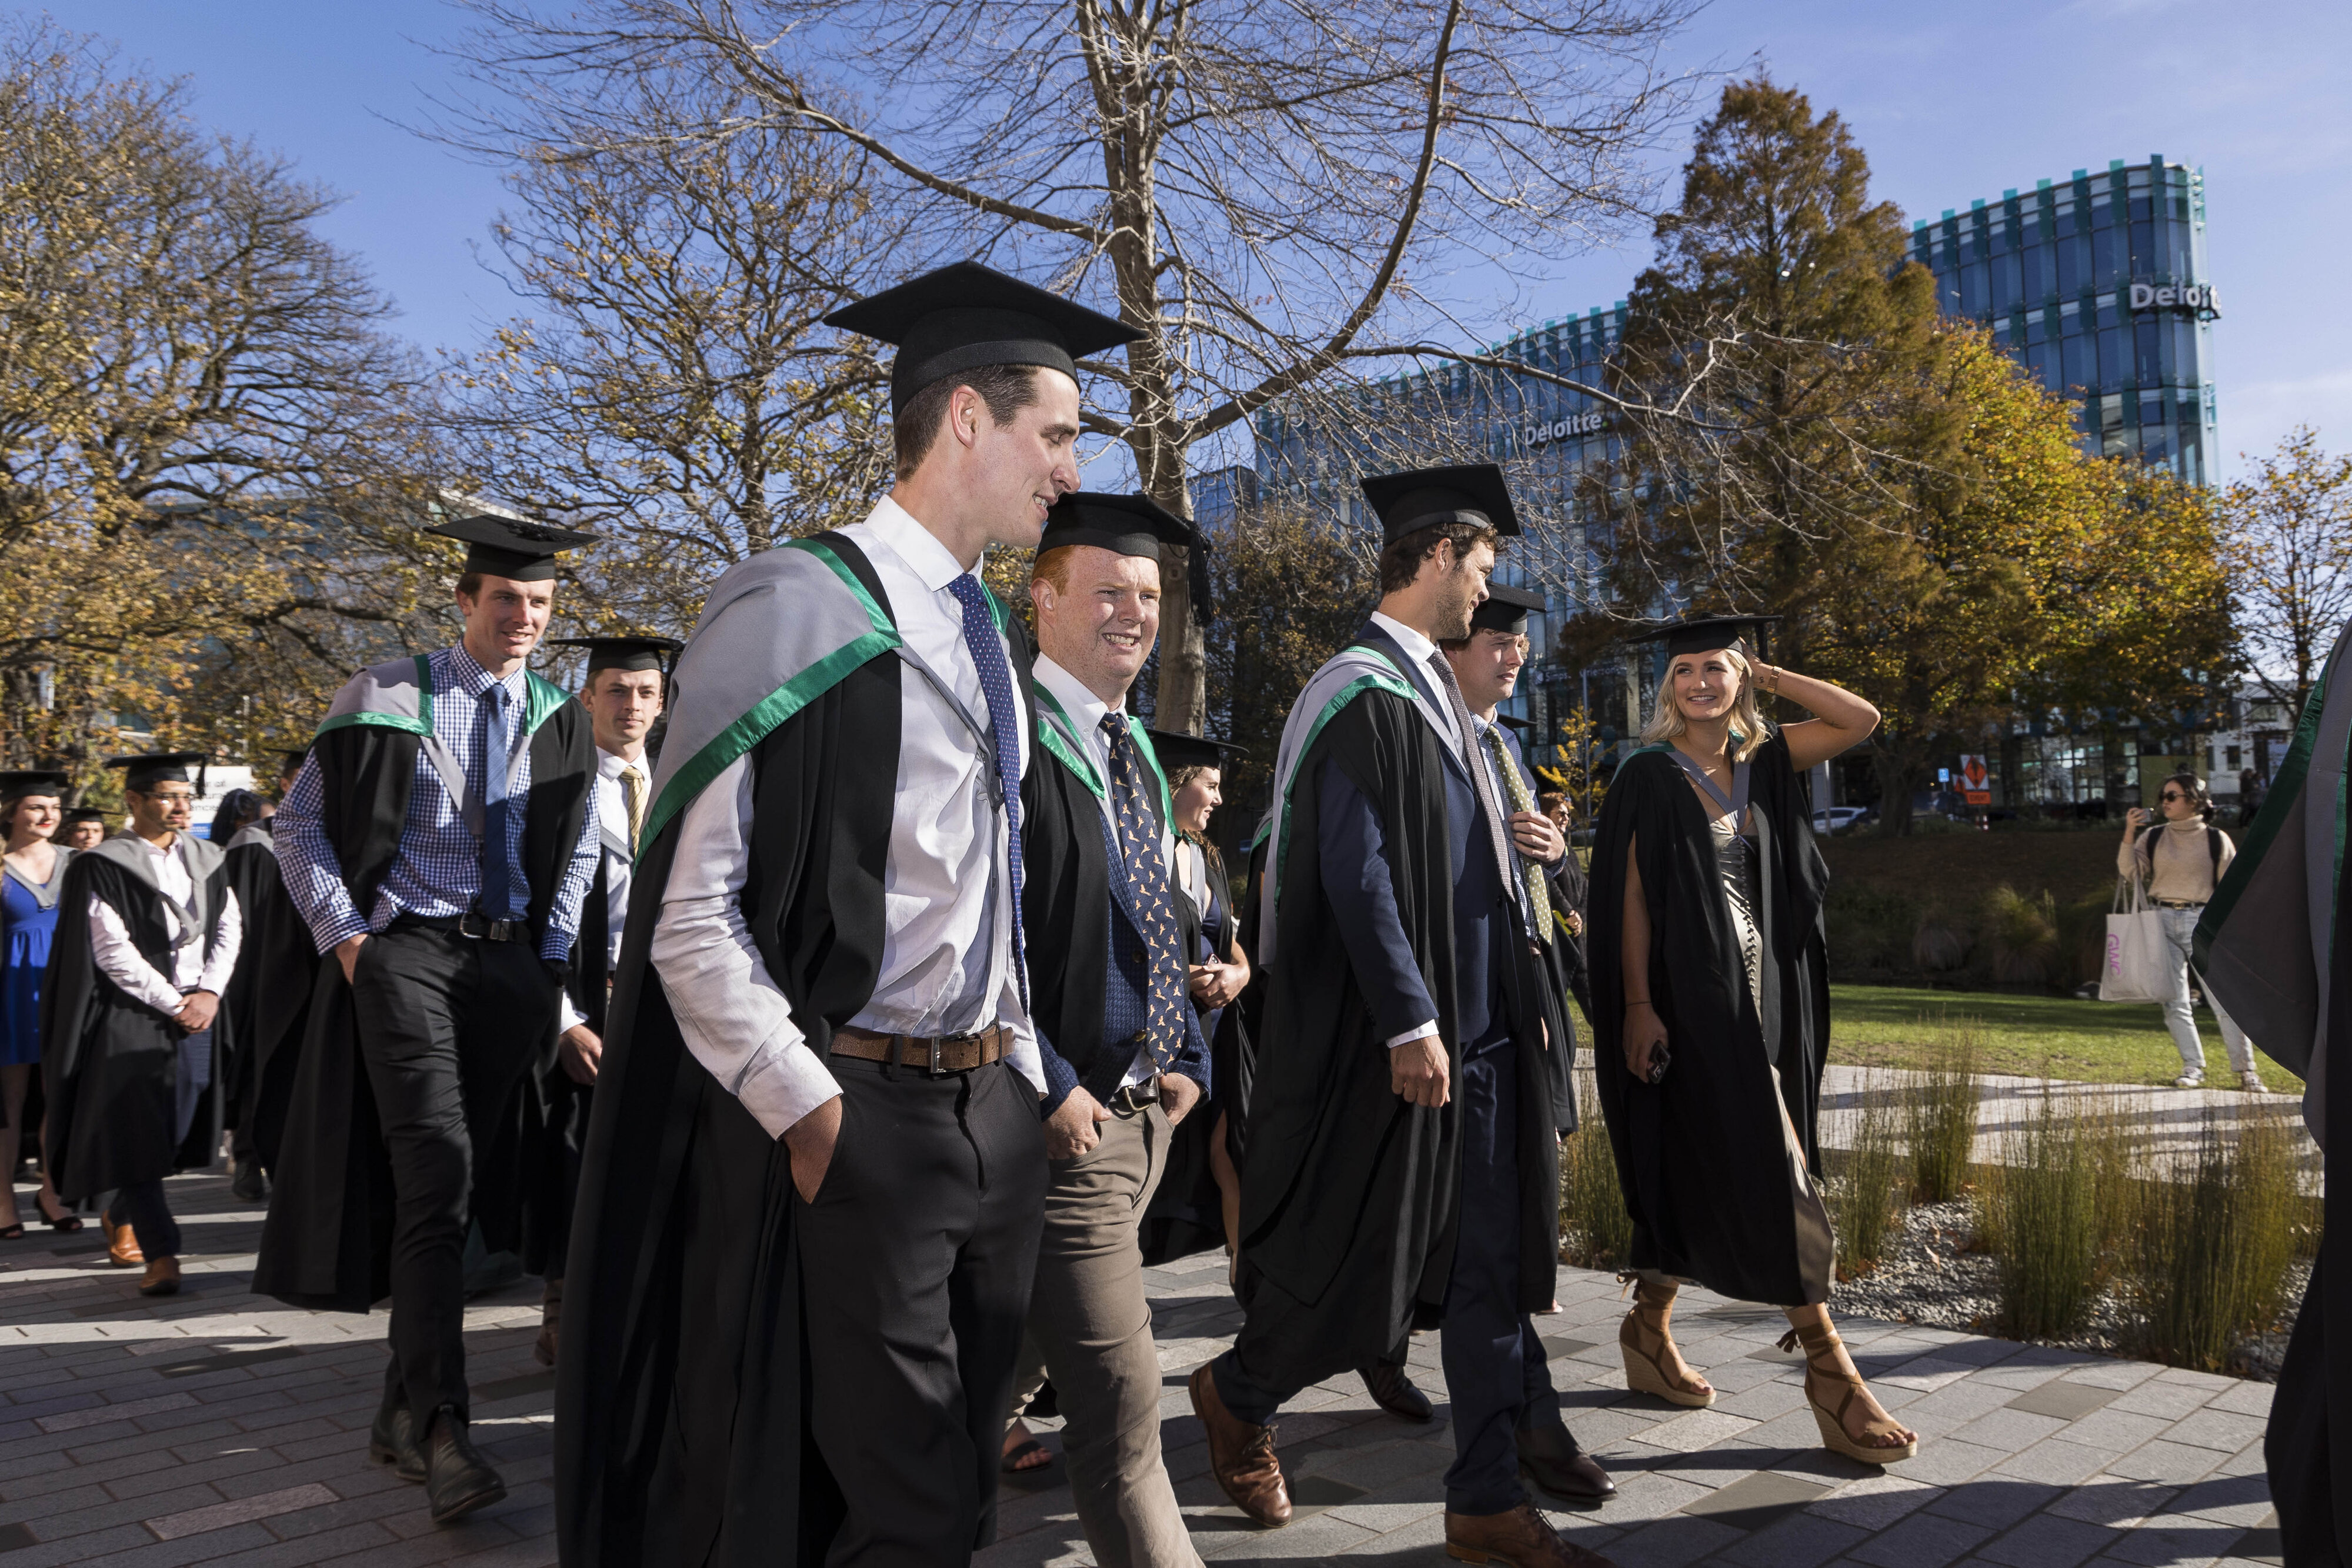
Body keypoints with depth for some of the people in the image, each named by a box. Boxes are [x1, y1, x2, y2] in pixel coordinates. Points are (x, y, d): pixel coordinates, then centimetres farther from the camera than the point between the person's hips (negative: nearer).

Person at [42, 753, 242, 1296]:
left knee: (173, 1129, 11)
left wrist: (209, 993, -6)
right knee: (135, 1135, -6)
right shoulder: (103, 866, -6)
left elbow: (229, 927, 7)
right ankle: (161, 1255, -7)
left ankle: (121, 1218, 35)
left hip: (196, 1013, 5)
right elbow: (113, 952, -10)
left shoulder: (205, 857, 10)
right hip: (130, 1020, -5)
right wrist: (173, 1004, -12)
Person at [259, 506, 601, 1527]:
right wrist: (343, 932, -5)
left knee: (459, 1179, 7)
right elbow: (299, 825, 5)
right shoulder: (389, 698, 1)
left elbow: (578, 855, 19)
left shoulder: (560, 720, 10)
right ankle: (438, 1428, -16)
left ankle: (401, 1411, 21)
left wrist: (552, 961, 8)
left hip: (510, 962, 4)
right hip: (405, 950, -3)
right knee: (435, 1169, -18)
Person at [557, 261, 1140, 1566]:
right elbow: (685, 905, -16)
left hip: (996, 1109, 8)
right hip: (859, 1124, -8)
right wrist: (807, 1112, -18)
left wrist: (1026, 1075, 13)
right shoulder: (799, 608, -13)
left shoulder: (995, 640, 14)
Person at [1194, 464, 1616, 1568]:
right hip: (1408, 1031, -9)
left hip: (1479, 1028, 9)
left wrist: (1514, 1000, 18)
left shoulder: (1432, 689, 15)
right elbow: (1356, 876, -20)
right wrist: (1412, 1022, -22)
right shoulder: (1363, 693, -14)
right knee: (1364, 1257, 4)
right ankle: (1238, 1394, 31)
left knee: (1488, 1259, 9)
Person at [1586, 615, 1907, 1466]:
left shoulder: (1760, 762, 11)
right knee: (1770, 1162, -9)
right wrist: (1636, 1006, -15)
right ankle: (1827, 1365, -4)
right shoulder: (1649, 774, -5)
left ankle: (1650, 1328, 26)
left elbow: (1863, 719, 8)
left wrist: (1767, 678, 5)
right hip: (1692, 994, -6)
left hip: (1761, 991, 6)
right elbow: (1631, 896, -9)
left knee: (1697, 1170, 12)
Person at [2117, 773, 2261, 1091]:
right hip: (2163, 921, 3)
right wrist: (2129, 834, -11)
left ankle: (2246, 1069, 4)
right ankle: (2193, 1067, 11)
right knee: (2175, 1002, 3)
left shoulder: (2216, 840, 2)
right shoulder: (2153, 837, 8)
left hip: (2203, 922, -2)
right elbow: (2131, 872, -2)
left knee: (2224, 998, -4)